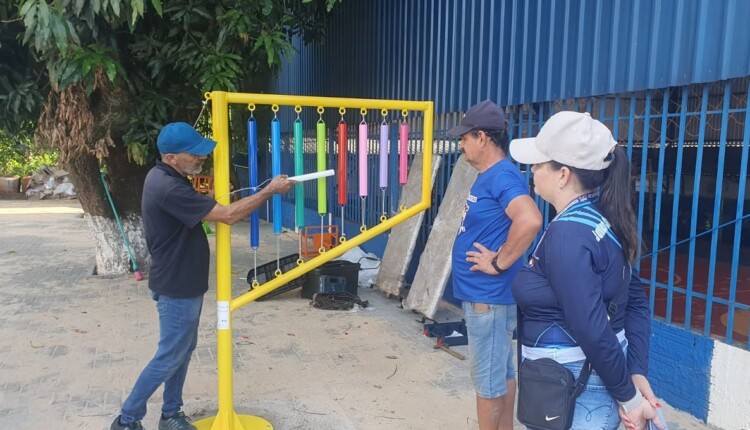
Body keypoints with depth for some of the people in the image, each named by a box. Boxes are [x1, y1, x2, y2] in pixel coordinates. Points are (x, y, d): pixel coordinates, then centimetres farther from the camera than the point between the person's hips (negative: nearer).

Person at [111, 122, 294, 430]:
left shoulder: (166, 177, 5)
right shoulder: (168, 187, -28)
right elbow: (228, 215, -28)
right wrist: (270, 190, -20)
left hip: (184, 283, 10)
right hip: (177, 288, -10)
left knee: (184, 350, 18)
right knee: (170, 356, 4)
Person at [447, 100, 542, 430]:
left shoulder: (502, 176, -20)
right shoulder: (488, 176, 11)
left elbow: (530, 220, -36)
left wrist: (499, 264, -25)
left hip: (487, 297, -10)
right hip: (482, 294, 10)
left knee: (487, 381, 3)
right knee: (502, 374, 20)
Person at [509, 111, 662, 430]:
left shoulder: (567, 234, -25)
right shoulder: (600, 219, 3)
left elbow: (592, 330, -28)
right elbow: (636, 301, 6)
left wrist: (628, 397, -16)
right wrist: (637, 374, 1)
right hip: (595, 377, 9)